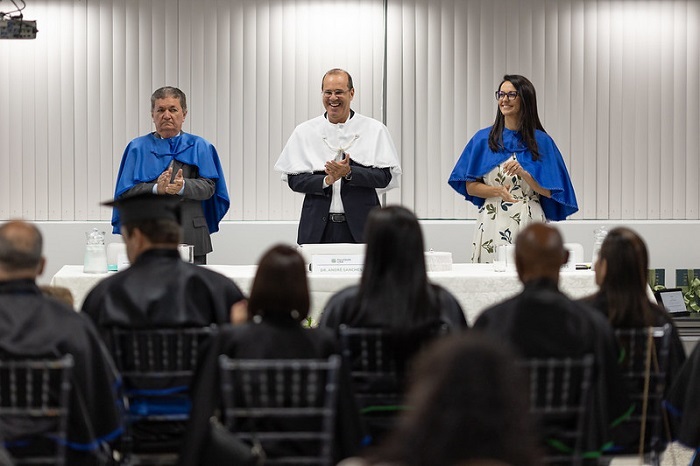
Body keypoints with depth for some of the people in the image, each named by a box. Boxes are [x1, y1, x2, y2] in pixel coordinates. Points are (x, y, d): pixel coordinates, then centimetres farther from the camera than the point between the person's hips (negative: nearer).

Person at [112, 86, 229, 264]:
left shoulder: (199, 147, 12)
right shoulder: (138, 148, 11)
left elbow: (209, 187, -1)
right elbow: (126, 191, 1)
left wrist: (183, 187, -21)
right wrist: (156, 189, -17)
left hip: (190, 237, 0)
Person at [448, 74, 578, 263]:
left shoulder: (541, 141, 5)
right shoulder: (483, 139, 8)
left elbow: (549, 191, 2)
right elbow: (470, 187, 4)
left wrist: (523, 174, -13)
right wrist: (498, 191, -13)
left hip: (529, 224, -1)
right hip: (492, 224, 1)